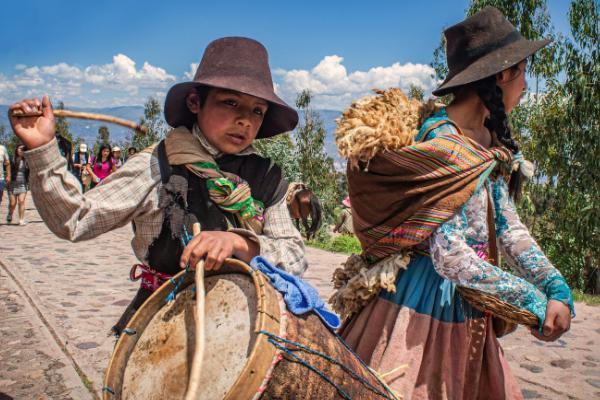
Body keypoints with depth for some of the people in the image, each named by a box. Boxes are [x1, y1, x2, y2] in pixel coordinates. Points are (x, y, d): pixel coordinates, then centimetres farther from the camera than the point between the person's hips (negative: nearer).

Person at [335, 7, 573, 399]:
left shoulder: (491, 144, 6)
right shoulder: (446, 146, -22)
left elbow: (508, 225, 7)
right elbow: (449, 255, -25)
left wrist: (557, 290, -5)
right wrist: (533, 300, -17)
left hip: (469, 310, 9)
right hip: (423, 304, -9)